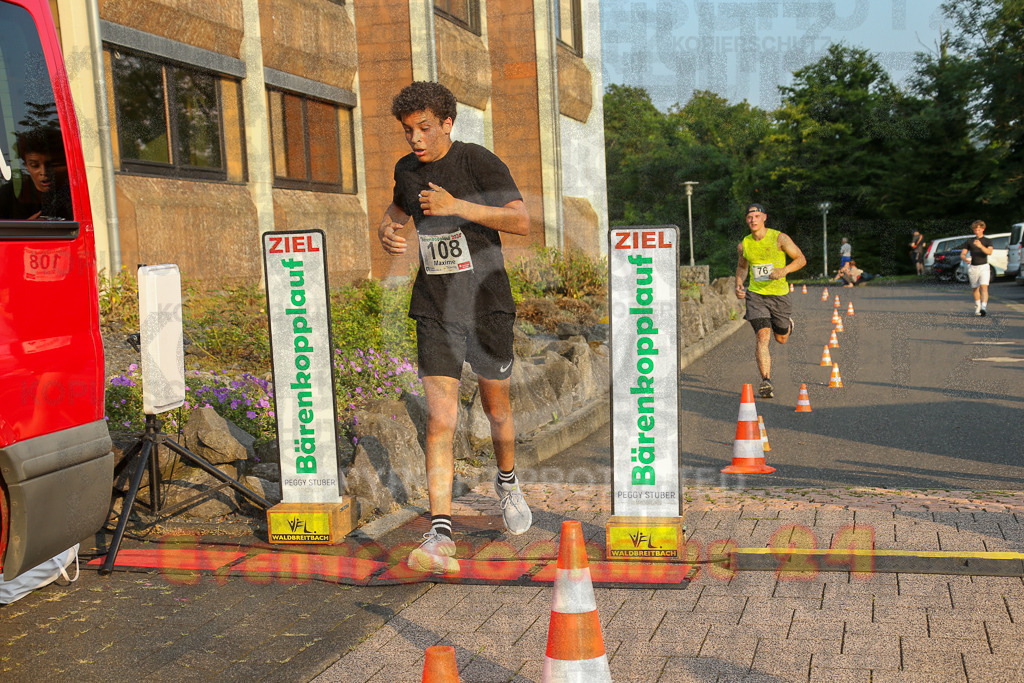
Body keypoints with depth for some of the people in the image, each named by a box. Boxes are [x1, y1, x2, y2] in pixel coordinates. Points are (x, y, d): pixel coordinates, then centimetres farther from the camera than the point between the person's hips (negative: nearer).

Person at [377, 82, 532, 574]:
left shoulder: (480, 163, -8)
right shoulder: (407, 169, 8)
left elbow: (521, 222, -17)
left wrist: (457, 206, -26)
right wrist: (386, 232, 4)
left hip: (487, 306, -2)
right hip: (435, 311, 2)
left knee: (496, 410, 14)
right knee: (440, 421, -10)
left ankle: (507, 482, 44)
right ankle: (440, 537, -12)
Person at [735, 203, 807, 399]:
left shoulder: (779, 238, -8)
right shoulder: (744, 245, 1)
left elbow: (801, 259, -4)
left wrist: (785, 270, -23)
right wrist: (738, 285, 3)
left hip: (779, 294, -1)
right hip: (755, 295, 1)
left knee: (781, 339, 16)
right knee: (762, 337, -16)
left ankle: (788, 323, 53)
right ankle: (766, 382, -16)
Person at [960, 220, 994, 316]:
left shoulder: (987, 241, 5)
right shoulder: (969, 242, 11)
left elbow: (989, 251, -14)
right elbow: (962, 254, 6)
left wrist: (980, 246, -32)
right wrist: (965, 258, -19)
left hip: (984, 267, -3)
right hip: (973, 268, 3)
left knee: (984, 287, -18)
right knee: (975, 289, 10)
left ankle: (984, 307, -29)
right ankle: (977, 308, 26)